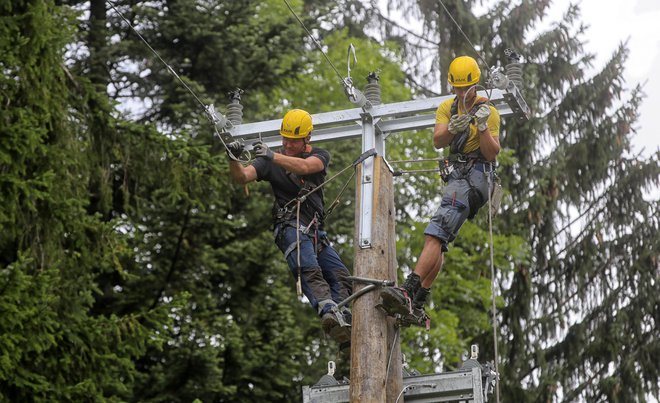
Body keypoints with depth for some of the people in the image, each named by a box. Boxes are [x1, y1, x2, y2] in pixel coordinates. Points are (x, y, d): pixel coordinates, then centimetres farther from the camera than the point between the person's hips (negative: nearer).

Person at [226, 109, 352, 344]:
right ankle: (328, 312, -52)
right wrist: (233, 160, -28)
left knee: (340, 277, -7)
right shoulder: (270, 161, 8)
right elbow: (242, 177, -6)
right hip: (291, 225, -6)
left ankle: (344, 322, -16)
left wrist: (273, 156, -29)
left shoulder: (319, 156, 11)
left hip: (316, 232, 6)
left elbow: (304, 167, -13)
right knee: (309, 270, -30)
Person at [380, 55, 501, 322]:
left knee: (436, 232, -26)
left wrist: (482, 127, -22)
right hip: (456, 176, 7)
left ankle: (409, 293, -42)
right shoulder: (447, 108, 13)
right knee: (438, 240, 2)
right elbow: (437, 142, -4)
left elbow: (492, 154, -8)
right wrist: (452, 128, -25)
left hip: (477, 175, -7)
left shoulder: (489, 112, -1)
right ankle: (417, 307, 0)